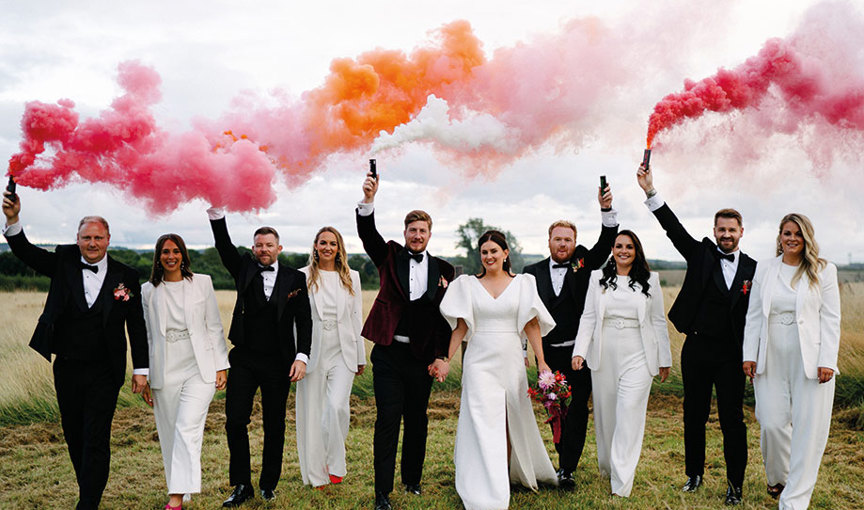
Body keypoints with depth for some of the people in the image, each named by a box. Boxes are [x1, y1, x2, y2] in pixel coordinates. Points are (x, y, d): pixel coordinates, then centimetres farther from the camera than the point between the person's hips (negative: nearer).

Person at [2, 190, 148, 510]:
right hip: (67, 369, 3)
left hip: (104, 372, -3)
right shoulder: (63, 262, 3)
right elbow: (26, 253, -10)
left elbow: (137, 326, 1)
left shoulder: (125, 277, -2)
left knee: (96, 440, -3)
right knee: (74, 436, 15)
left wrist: (141, 369, -1)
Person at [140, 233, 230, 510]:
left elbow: (214, 327, 6)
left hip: (199, 369, -2)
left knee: (187, 428, -14)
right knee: (169, 434, 7)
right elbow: (145, 335, 11)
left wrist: (221, 366, 1)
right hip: (164, 373, 2)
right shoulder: (149, 291, 8)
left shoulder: (202, 283, 4)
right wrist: (144, 377, 8)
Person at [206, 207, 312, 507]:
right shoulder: (245, 269, 6)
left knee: (274, 426, 8)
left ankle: (269, 484, 23)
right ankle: (242, 486, 11)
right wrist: (216, 212, -23)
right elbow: (224, 246, -8)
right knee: (235, 421, -2)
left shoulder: (295, 279, 2)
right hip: (244, 359, 1)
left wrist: (301, 357, -11)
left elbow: (304, 321, 0)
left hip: (278, 363, -1)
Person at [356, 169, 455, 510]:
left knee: (417, 421, 12)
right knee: (388, 420, -3)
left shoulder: (442, 270, 7)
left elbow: (446, 316, 6)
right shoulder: (390, 257, 4)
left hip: (422, 357, 2)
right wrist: (368, 200, -32)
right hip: (389, 354, -2)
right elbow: (368, 235, -15)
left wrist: (441, 355, -1)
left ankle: (413, 479, 29)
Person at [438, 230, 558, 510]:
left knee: (512, 419, 9)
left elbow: (532, 324, 1)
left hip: (510, 360, 1)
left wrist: (541, 362, -5)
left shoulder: (522, 283, 5)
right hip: (479, 361, -1)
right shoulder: (468, 284, 5)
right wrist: (446, 360, -2)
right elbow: (460, 326, 5)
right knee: (484, 422, -6)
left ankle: (510, 473, 32)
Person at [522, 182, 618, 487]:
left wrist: (607, 209, -27)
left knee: (577, 410, -1)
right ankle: (565, 459, 28)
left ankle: (568, 468, 6)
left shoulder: (584, 262, 3)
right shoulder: (533, 273, 4)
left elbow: (606, 243, -12)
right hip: (549, 353, 2)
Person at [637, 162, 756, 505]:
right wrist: (650, 192, -17)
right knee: (694, 416, 11)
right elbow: (673, 228, -7)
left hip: (731, 354, -1)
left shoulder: (752, 269, 3)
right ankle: (694, 474, 27)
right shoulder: (701, 254, 3)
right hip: (697, 348, 1)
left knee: (732, 420, 2)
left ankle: (735, 484, 16)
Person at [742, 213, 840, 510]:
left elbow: (831, 319, -1)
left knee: (808, 429, -1)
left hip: (811, 361, -2)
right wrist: (749, 355, 4)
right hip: (771, 361, 2)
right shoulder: (764, 270, 10)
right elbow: (754, 316, 10)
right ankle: (777, 478, 29)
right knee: (772, 424, 1)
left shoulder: (823, 271, 3)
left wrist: (827, 361, -9)